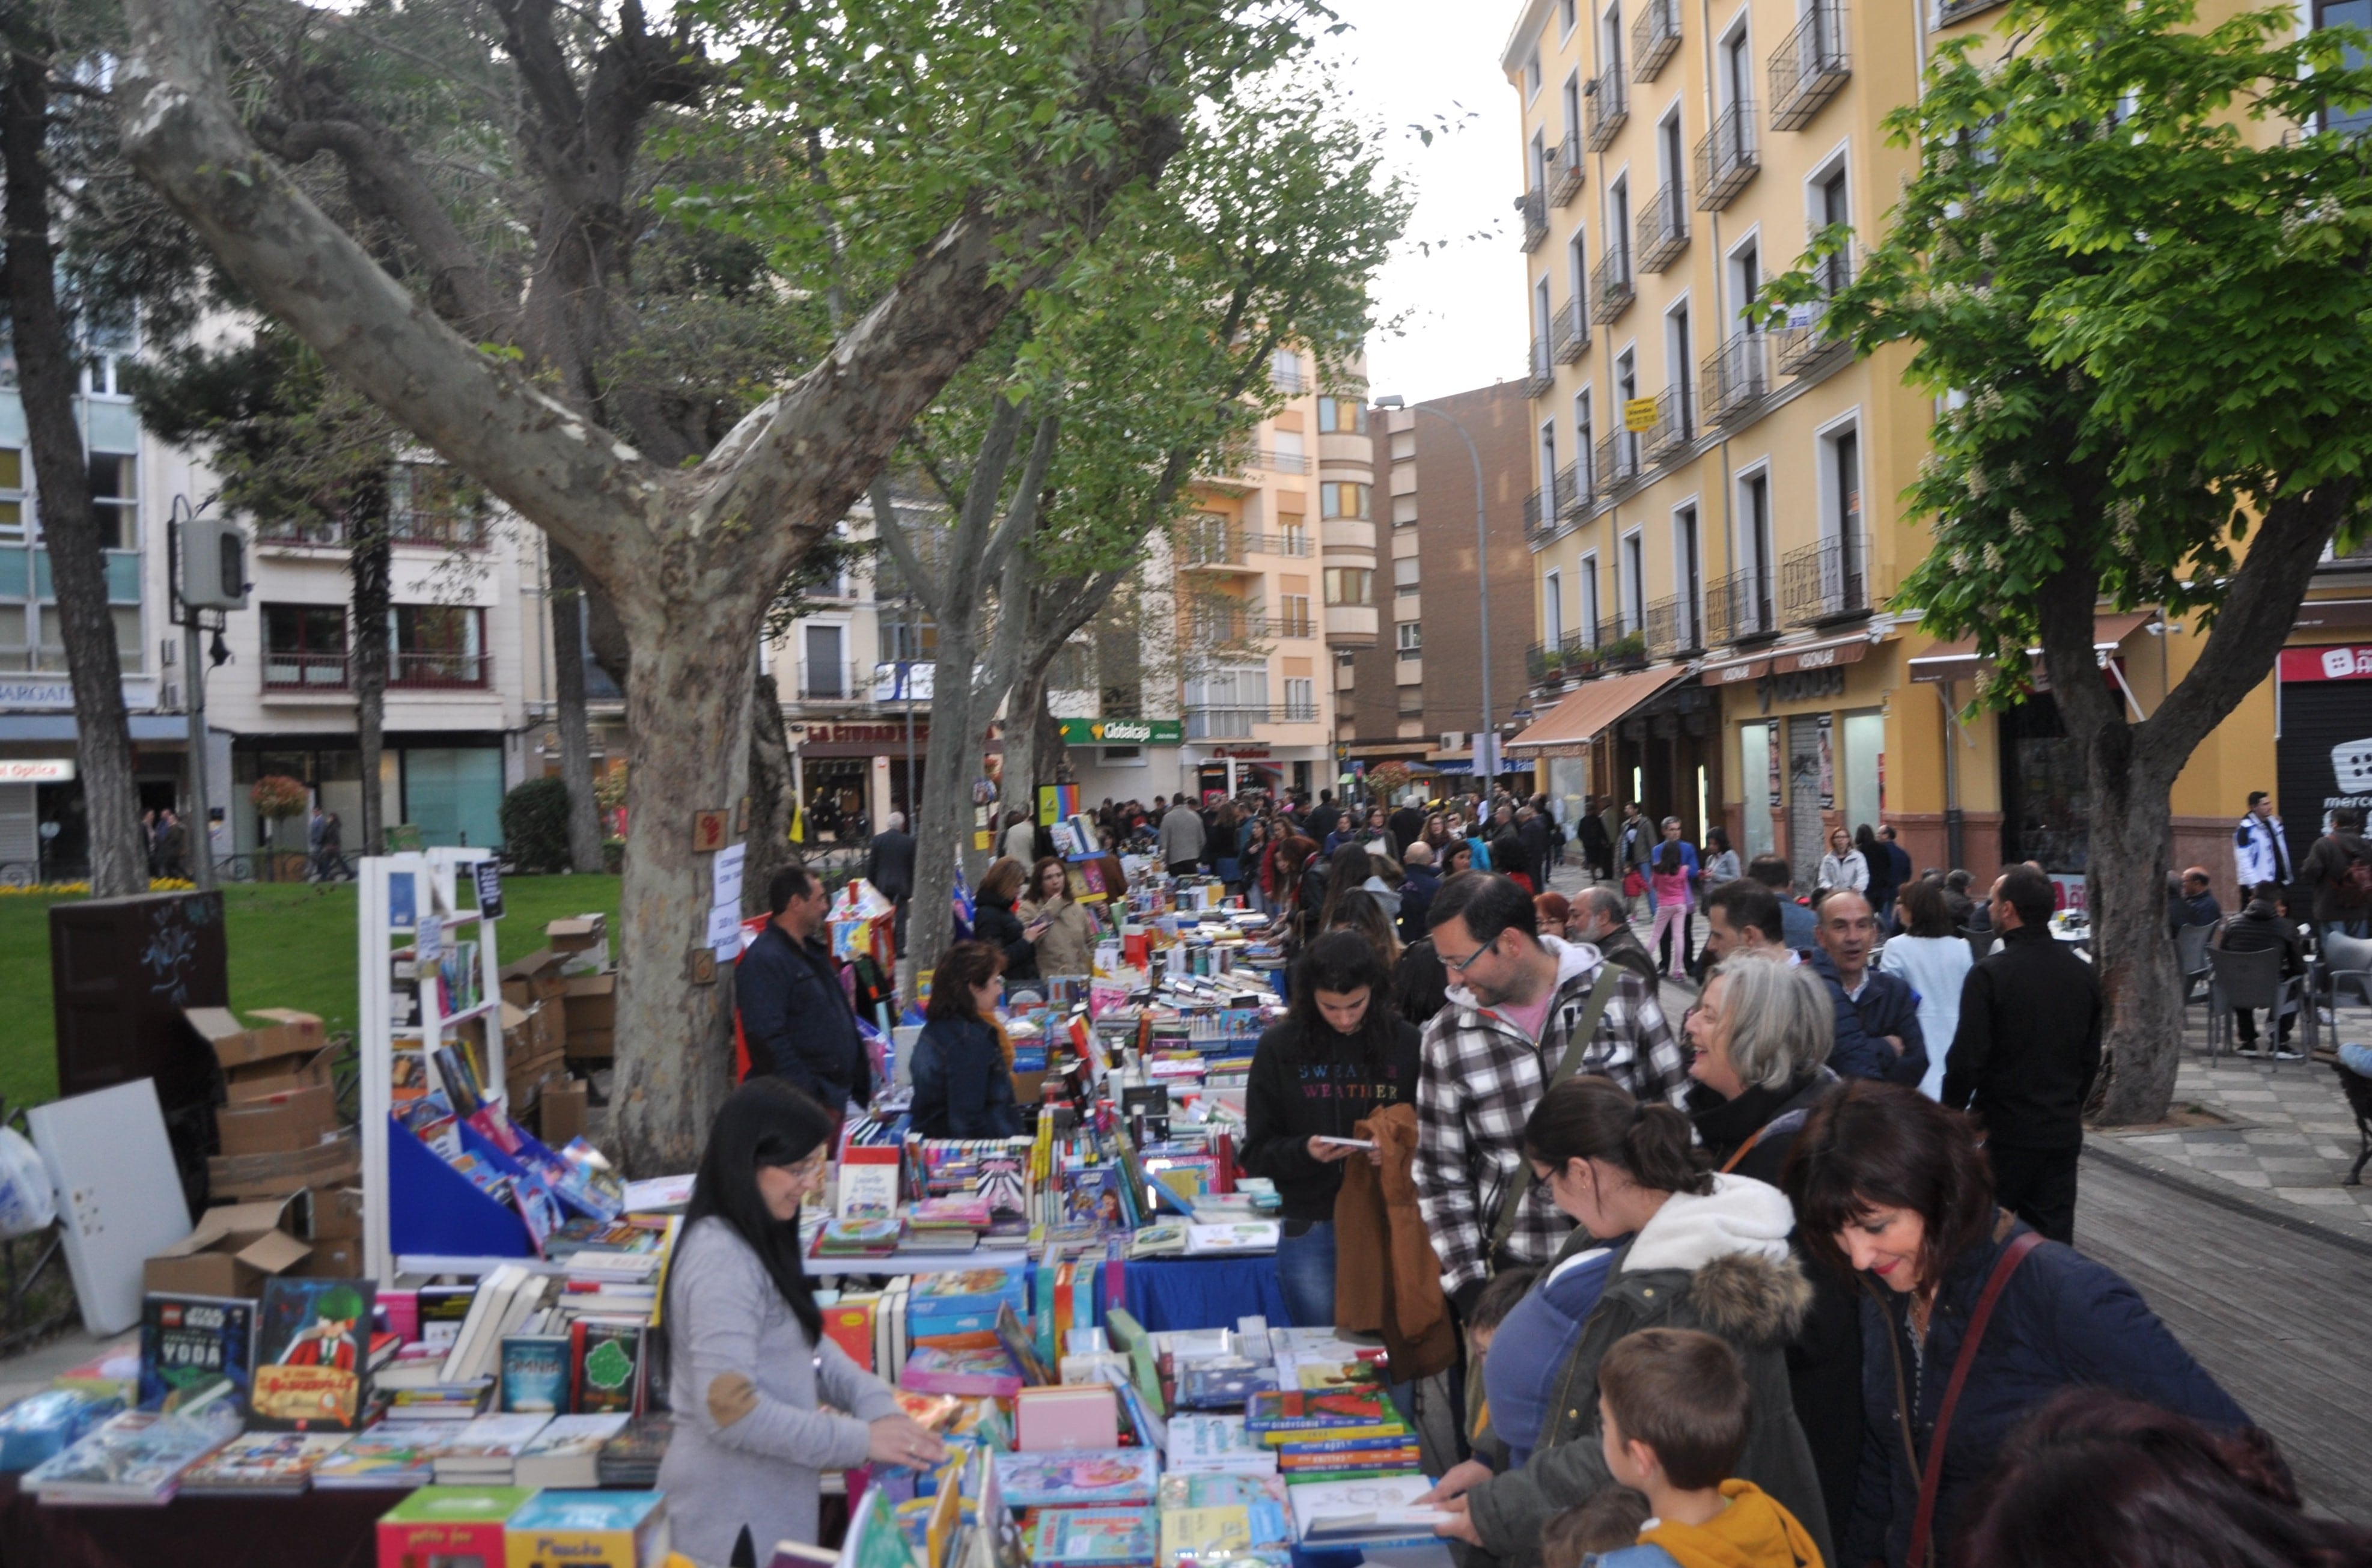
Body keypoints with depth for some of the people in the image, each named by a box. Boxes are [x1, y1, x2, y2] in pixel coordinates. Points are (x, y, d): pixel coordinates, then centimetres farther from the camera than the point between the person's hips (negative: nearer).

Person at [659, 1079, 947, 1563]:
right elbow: (731, 1409, -28)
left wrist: (876, 1404, -1)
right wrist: (861, 1441, -22)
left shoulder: (759, 1239, 7)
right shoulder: (721, 1261, -23)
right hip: (735, 1519, -9)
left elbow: (804, 1339, 14)